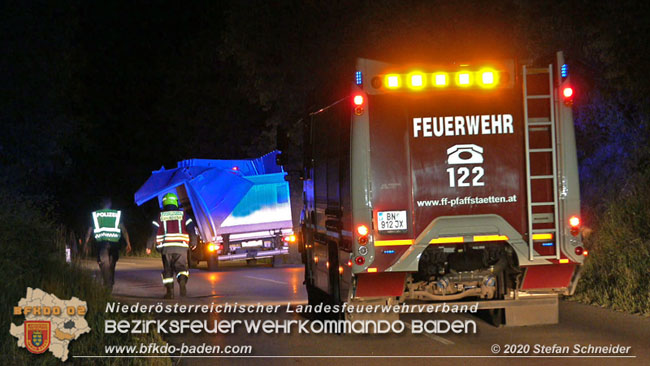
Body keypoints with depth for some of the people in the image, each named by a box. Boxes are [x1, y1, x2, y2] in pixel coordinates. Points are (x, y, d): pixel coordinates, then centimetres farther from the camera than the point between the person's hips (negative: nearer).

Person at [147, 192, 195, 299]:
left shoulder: (160, 216, 7)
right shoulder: (182, 214, 8)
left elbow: (154, 231, 1)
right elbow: (191, 228, 0)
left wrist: (149, 246, 5)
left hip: (166, 247, 0)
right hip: (181, 246, 0)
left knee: (168, 269, 11)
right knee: (181, 267, 4)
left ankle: (170, 291, 6)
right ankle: (182, 280, -27)